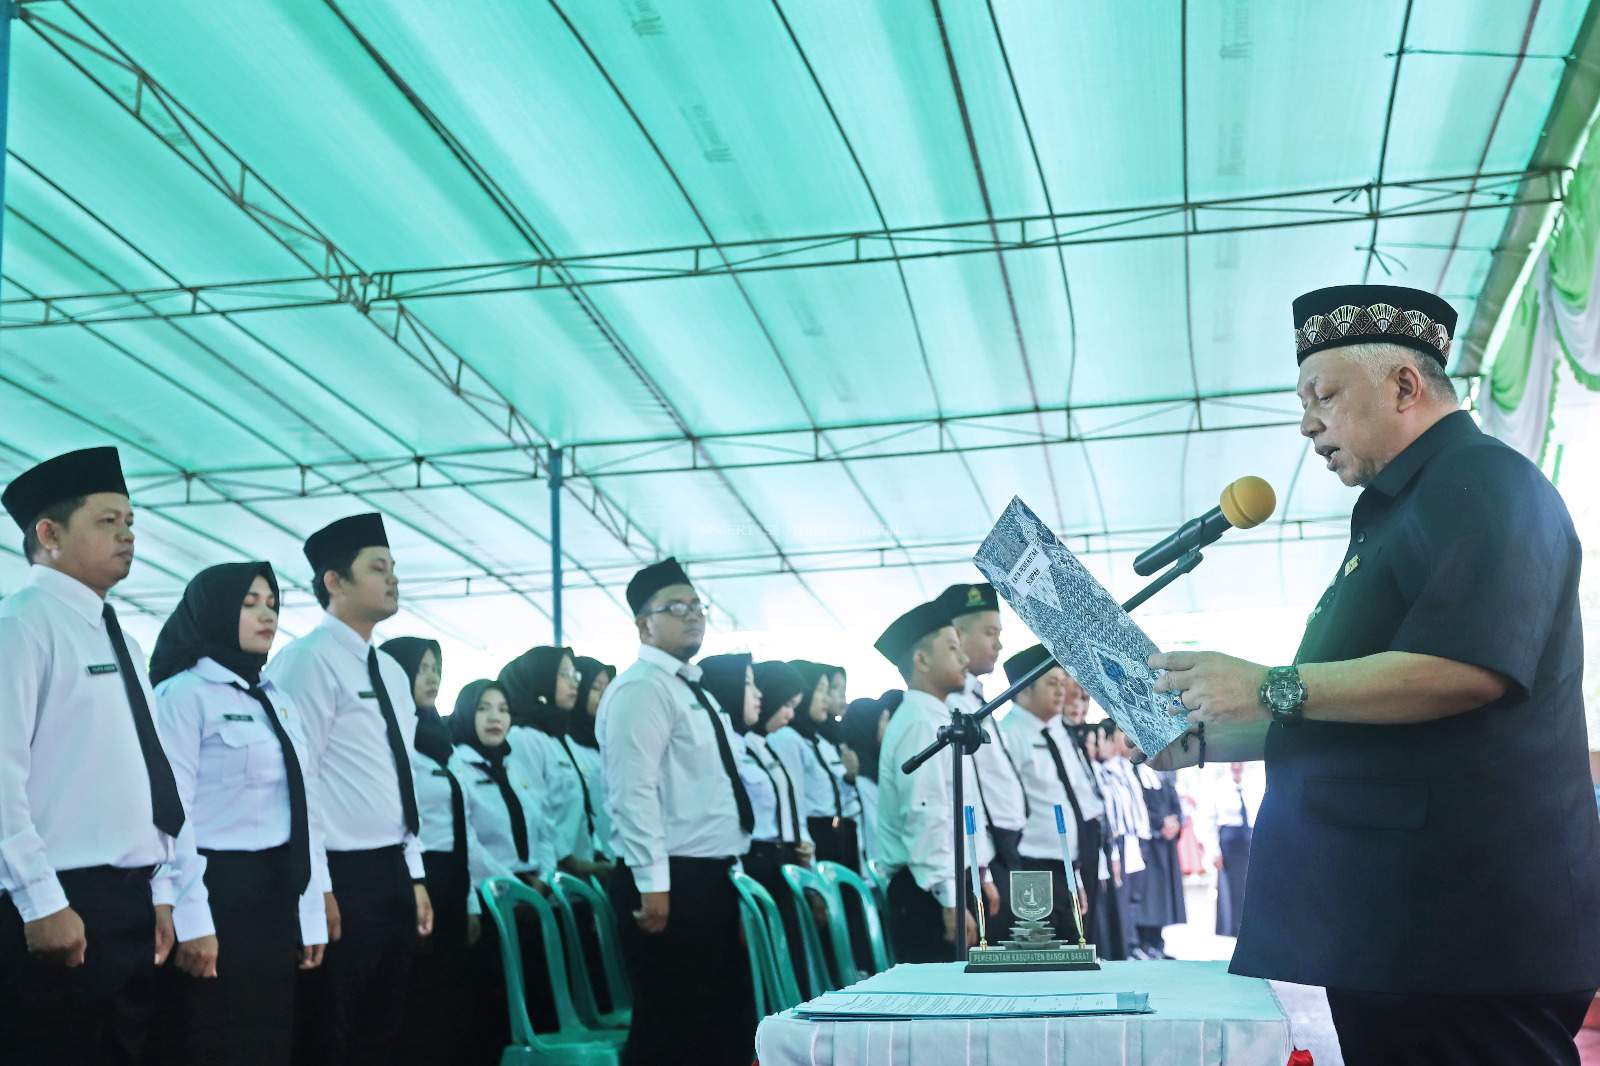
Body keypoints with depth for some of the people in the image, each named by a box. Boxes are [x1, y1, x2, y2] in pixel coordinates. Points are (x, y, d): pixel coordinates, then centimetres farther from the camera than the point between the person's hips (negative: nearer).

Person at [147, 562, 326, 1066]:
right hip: (217, 891, -7)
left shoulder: (279, 701, 16)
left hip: (278, 895, 7)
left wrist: (312, 913, 10)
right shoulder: (184, 694, -7)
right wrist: (191, 920, -18)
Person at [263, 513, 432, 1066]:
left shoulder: (391, 671, 16)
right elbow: (296, 779, -17)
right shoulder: (309, 659, -11)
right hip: (344, 876, -8)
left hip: (391, 874, 9)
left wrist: (414, 878, 16)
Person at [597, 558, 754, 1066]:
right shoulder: (641, 687, -12)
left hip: (709, 878, 10)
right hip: (672, 882, -10)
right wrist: (652, 883, -25)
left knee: (729, 1020, 14)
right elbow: (633, 791, -21)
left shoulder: (693, 691, 19)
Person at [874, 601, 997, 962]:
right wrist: (951, 901, -23)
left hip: (953, 882, 10)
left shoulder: (940, 720, 17)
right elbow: (926, 817, -21)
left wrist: (981, 876, 23)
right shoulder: (920, 724, -14)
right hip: (931, 894, -10)